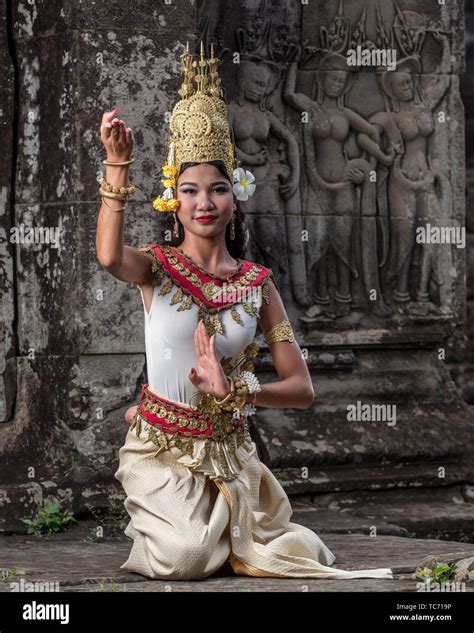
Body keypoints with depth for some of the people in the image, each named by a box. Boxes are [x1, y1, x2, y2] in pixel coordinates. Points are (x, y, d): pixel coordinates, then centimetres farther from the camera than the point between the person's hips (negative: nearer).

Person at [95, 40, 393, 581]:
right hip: (162, 448, -3)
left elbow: (302, 389, -1)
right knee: (182, 559, -24)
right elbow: (110, 257, -31)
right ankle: (158, 519, 14)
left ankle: (199, 519, 17)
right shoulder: (156, 267, -3)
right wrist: (117, 165, -38)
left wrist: (231, 390, -17)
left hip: (228, 450, 3)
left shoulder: (257, 283, 3)